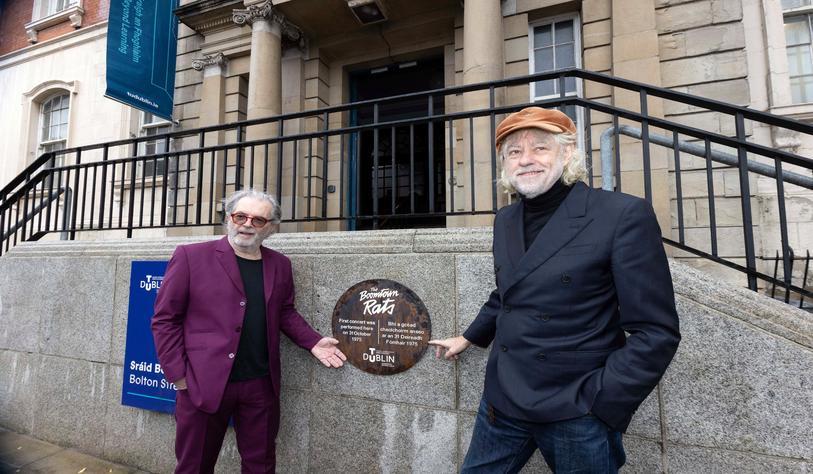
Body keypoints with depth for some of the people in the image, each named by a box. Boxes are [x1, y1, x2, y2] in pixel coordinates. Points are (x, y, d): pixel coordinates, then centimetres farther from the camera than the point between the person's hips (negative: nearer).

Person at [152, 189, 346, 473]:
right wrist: (177, 375, -8)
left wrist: (312, 342, 1)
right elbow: (165, 318, -4)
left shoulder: (279, 265, 5)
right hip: (203, 383, -2)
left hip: (261, 386, 3)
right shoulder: (191, 256, -6)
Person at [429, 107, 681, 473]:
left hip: (578, 414, -5)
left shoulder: (624, 215, -13)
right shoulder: (505, 220, 4)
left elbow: (656, 332, -12)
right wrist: (470, 337, 23)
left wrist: (597, 402, -15)